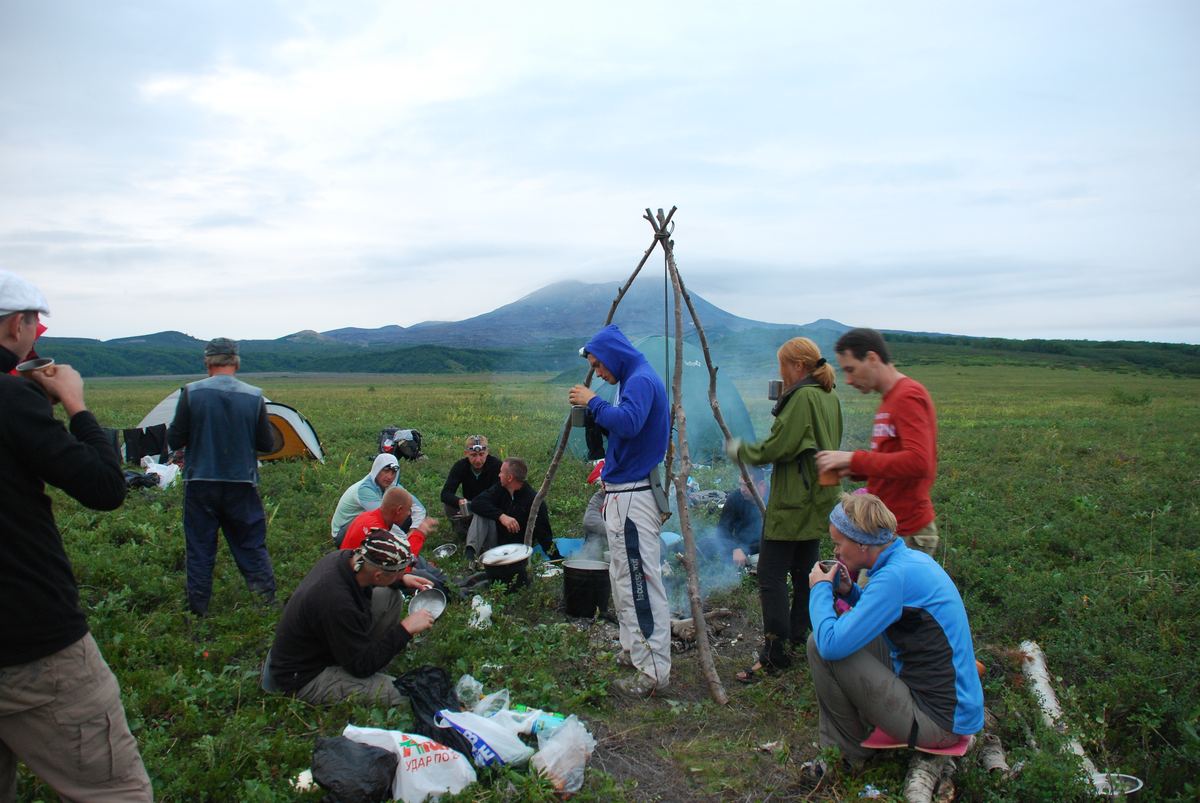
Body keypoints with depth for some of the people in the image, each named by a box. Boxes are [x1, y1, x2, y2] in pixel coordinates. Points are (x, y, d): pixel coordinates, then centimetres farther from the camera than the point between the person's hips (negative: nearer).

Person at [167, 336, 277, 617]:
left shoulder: (191, 392, -9)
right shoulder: (254, 396, -5)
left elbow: (174, 440, -4)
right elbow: (267, 444, 1)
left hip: (200, 483, -1)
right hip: (242, 484, 1)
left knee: (199, 549, 11)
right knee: (252, 546, 13)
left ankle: (198, 612, 19)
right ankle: (268, 601, 15)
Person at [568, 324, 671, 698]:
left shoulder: (641, 379, -14)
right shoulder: (635, 380, 17)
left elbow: (628, 423, -31)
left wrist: (593, 402, -20)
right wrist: (594, 409, 11)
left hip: (633, 498, -11)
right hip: (624, 494, 11)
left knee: (640, 583, -7)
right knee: (625, 579, 19)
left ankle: (654, 672, -1)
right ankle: (634, 650, 30)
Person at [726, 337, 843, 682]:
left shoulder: (802, 398, -17)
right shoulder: (830, 398, 12)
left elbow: (777, 449, -20)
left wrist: (741, 450, -3)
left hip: (792, 504, -10)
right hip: (818, 500, 10)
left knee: (771, 575, -7)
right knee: (803, 572, 17)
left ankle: (775, 653, -5)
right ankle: (797, 637, 27)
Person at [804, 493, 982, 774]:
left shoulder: (896, 576, -24)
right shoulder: (913, 559, 4)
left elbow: (831, 644, -27)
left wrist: (821, 588, -9)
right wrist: (849, 592, 5)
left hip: (940, 722, -10)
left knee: (821, 645, -13)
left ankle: (848, 751, 6)